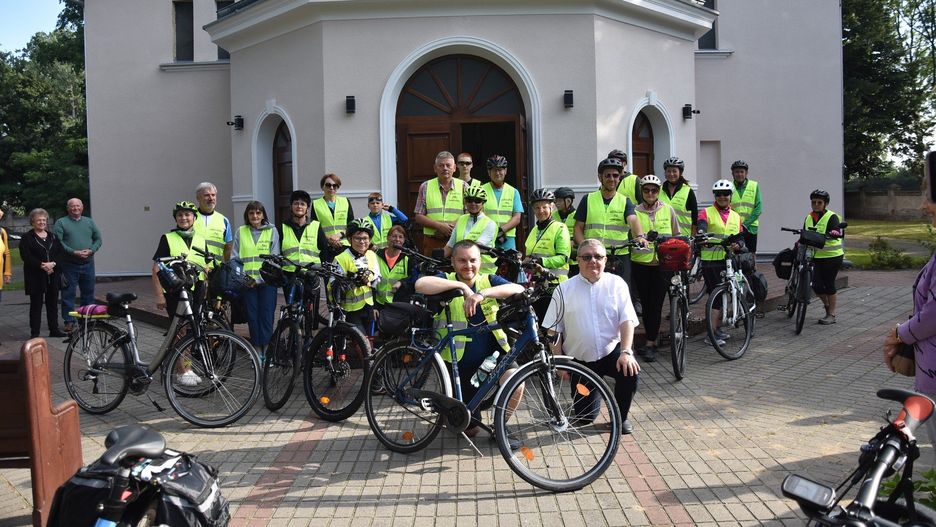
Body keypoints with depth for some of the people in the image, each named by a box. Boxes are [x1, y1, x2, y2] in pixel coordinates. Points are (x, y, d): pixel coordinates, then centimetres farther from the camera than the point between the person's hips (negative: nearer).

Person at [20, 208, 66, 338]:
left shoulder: (53, 237, 13)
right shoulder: (27, 238, 0)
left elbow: (62, 252, 5)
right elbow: (26, 256, -11)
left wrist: (53, 263, -12)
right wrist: (41, 265, -19)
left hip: (53, 275, 4)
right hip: (35, 277, -4)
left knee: (53, 303, 10)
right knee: (36, 304, 0)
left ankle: (54, 330, 18)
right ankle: (34, 333, 6)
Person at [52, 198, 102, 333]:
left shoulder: (89, 222, 14)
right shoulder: (61, 223, 1)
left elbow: (98, 239, 11)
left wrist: (91, 250, -8)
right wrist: (73, 252, -19)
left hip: (88, 263, 4)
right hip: (69, 264, -4)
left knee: (88, 293, 10)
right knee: (68, 294, -1)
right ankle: (69, 321, 6)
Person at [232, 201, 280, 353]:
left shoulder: (272, 231, 3)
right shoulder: (241, 232, 9)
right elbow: (234, 257, 7)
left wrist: (261, 278, -12)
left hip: (266, 282, -2)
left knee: (266, 316, -4)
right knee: (252, 317, 4)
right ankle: (257, 352, 13)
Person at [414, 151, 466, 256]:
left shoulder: (463, 186, 9)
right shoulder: (425, 187, 9)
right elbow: (418, 217, 5)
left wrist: (456, 226, -13)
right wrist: (439, 226, -10)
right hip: (432, 242, 0)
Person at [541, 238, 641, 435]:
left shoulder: (616, 284, -1)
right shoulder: (564, 290, -1)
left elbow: (627, 321, -8)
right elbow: (553, 330, 0)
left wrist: (626, 352, -21)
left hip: (611, 351, 0)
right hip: (579, 358, 0)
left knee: (630, 372, -32)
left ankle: (621, 417, -4)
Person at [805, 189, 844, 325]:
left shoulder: (832, 217, -9)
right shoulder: (808, 218, 10)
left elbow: (836, 233, -24)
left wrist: (832, 234, -44)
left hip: (832, 256, -5)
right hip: (817, 256, 5)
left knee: (829, 285, -1)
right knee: (817, 285, -1)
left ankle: (831, 315, 11)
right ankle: (827, 305, 27)